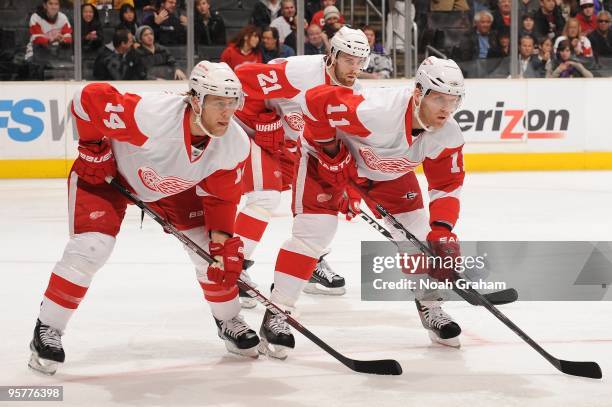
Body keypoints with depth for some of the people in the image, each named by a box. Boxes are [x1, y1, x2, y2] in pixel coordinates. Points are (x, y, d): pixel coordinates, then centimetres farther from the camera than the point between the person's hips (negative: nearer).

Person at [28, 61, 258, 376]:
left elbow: (220, 196, -9)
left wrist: (223, 243, -18)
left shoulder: (236, 145, -25)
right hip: (107, 171, -5)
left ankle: (228, 321, 24)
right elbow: (88, 97, -33)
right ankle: (47, 330, -4)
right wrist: (94, 149, -22)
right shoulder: (152, 115, -42)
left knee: (210, 245, 0)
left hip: (175, 184, 5)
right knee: (91, 246, -19)